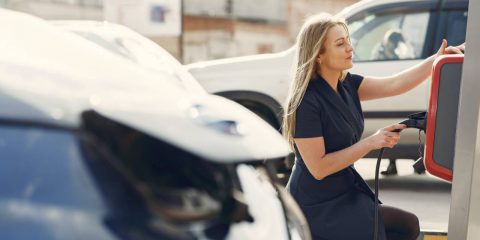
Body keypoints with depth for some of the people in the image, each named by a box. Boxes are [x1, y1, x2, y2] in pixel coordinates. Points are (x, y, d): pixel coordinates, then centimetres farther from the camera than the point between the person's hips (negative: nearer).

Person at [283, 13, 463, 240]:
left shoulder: (346, 84, 2)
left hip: (347, 191, 8)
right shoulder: (306, 102, -22)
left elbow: (394, 85, -8)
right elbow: (318, 168, -24)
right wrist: (371, 142, -23)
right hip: (317, 206, -8)